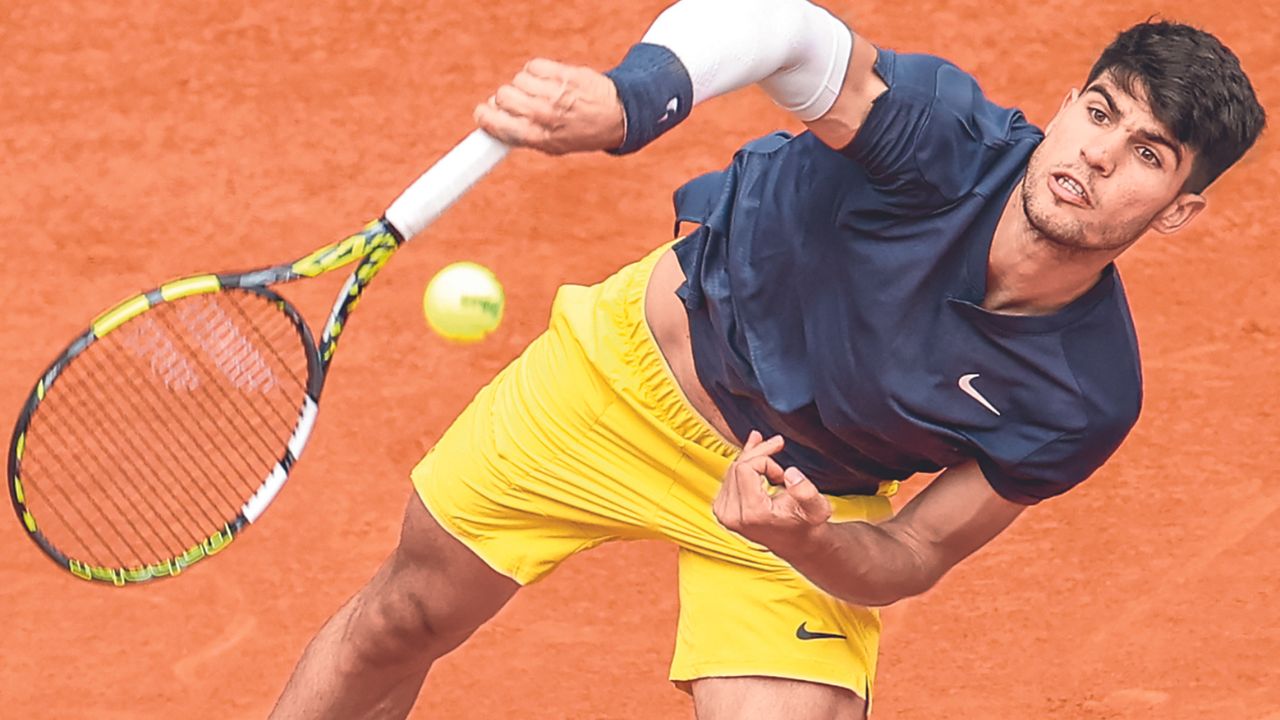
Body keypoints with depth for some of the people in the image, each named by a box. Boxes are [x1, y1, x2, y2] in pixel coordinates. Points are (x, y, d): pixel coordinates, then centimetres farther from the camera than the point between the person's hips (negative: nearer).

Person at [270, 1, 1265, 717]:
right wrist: (629, 96, -69)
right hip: (638, 364, 0)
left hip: (807, 510, 0)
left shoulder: (1087, 401, -26)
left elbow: (914, 556, -14)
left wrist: (809, 542, -36)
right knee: (403, 623, 13)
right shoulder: (947, 139, -33)